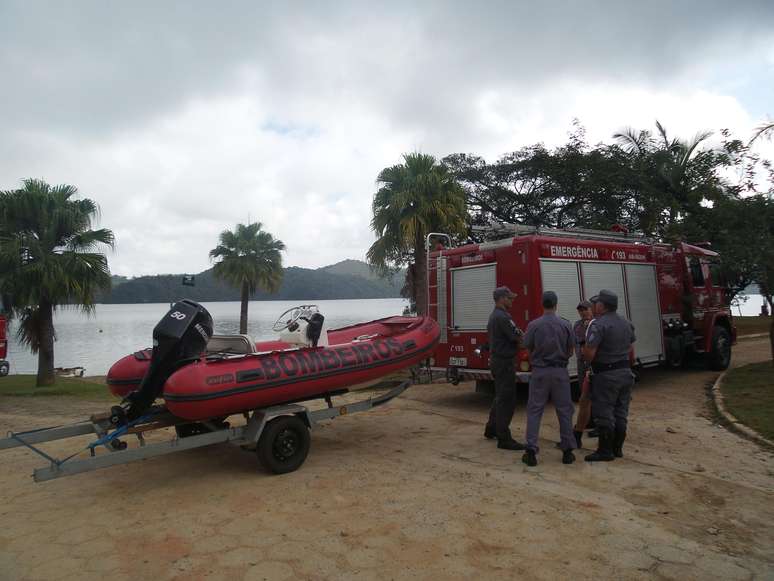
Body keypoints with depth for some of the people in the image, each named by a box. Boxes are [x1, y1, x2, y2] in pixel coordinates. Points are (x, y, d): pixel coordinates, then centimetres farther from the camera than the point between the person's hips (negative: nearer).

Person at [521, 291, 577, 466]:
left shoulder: (534, 325, -7)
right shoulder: (566, 324, -3)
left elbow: (528, 349, -1)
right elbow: (571, 351, 3)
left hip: (539, 371, -1)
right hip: (560, 372, 1)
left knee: (534, 410, 4)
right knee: (564, 411, 10)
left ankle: (531, 451, 2)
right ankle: (567, 451, 16)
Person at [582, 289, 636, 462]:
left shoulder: (598, 325, -18)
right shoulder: (626, 323, 10)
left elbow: (589, 354, -22)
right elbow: (631, 350, 16)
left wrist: (584, 349, -1)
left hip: (606, 375, -8)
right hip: (625, 373, 8)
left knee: (604, 413, 0)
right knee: (620, 412, 14)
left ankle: (605, 451, 5)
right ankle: (617, 448, 23)